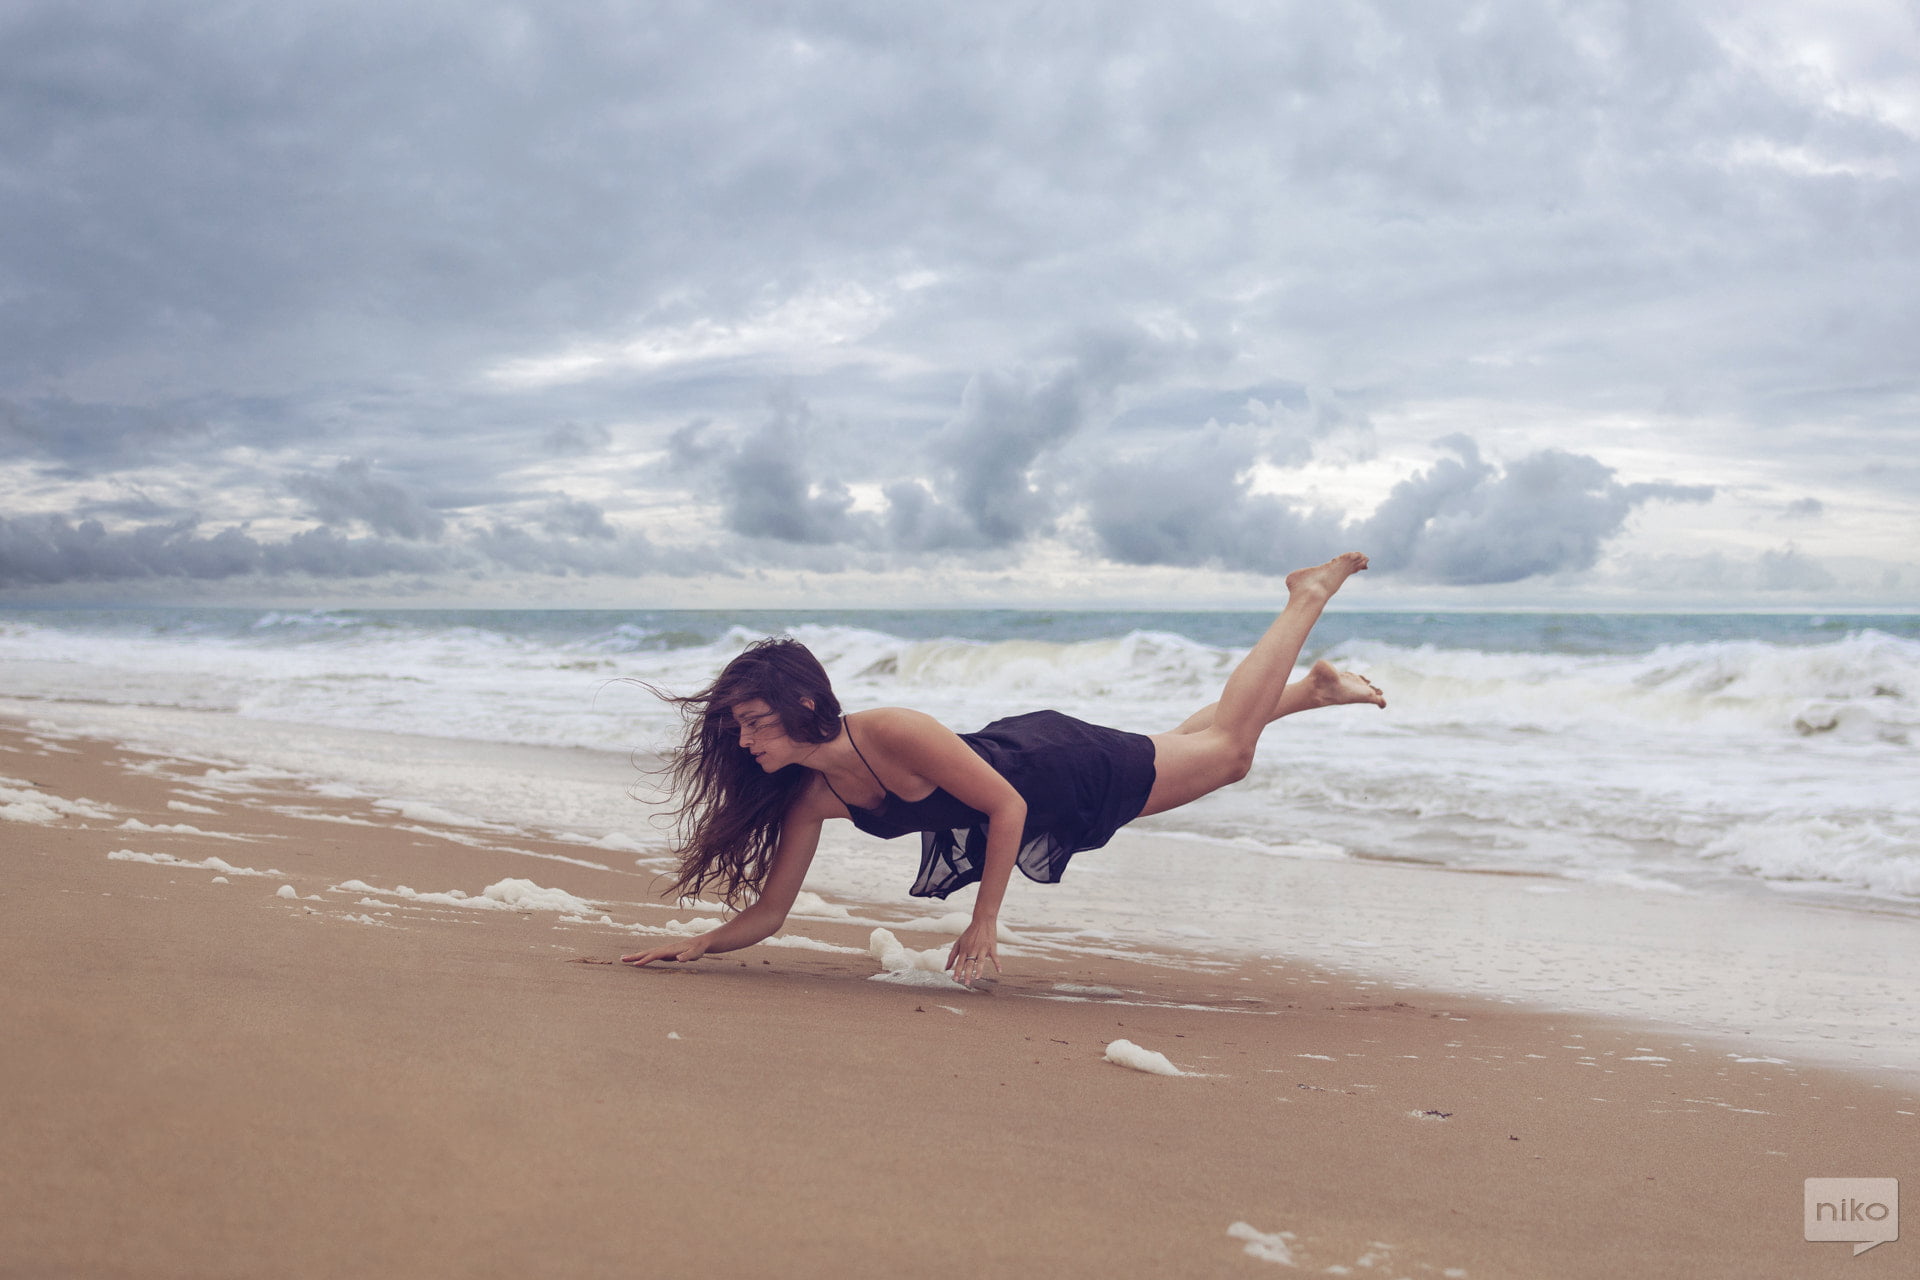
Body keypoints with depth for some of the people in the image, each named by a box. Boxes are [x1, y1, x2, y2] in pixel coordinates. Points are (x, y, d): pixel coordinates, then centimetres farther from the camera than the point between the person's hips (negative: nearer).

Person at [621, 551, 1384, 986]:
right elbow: (766, 915, -13)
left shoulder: (895, 734, -39)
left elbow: (1008, 807, -31)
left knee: (1228, 747, 12)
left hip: (1070, 774, -5)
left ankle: (1309, 596, 30)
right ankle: (1315, 689, 47)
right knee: (1207, 747, 25)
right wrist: (697, 944, -30)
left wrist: (984, 925, -31)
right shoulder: (809, 796, -19)